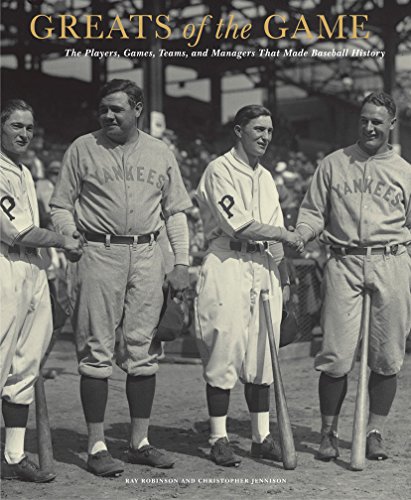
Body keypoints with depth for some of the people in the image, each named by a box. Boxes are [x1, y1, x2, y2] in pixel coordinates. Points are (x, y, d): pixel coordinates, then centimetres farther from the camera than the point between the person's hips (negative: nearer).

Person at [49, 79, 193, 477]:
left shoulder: (160, 153, 13)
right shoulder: (82, 149, 6)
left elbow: (175, 212, 14)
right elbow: (61, 206, 5)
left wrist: (181, 263, 5)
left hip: (147, 256, 3)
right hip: (98, 254, -2)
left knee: (143, 351, 5)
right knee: (97, 351, -2)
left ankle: (139, 442, 15)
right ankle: (96, 447, 4)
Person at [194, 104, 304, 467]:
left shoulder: (266, 177, 19)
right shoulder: (220, 171, -4)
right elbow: (237, 223, -14)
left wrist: (284, 278, 14)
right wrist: (285, 234, -6)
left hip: (264, 269, 7)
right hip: (227, 265, -7)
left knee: (262, 355, 7)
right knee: (224, 352, -5)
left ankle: (262, 437, 14)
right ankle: (219, 439, 4)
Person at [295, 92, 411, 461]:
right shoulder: (333, 164, 13)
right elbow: (313, 212, 11)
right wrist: (298, 236, -9)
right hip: (344, 264, -1)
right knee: (337, 355, -4)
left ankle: (375, 433, 16)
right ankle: (329, 433, 11)